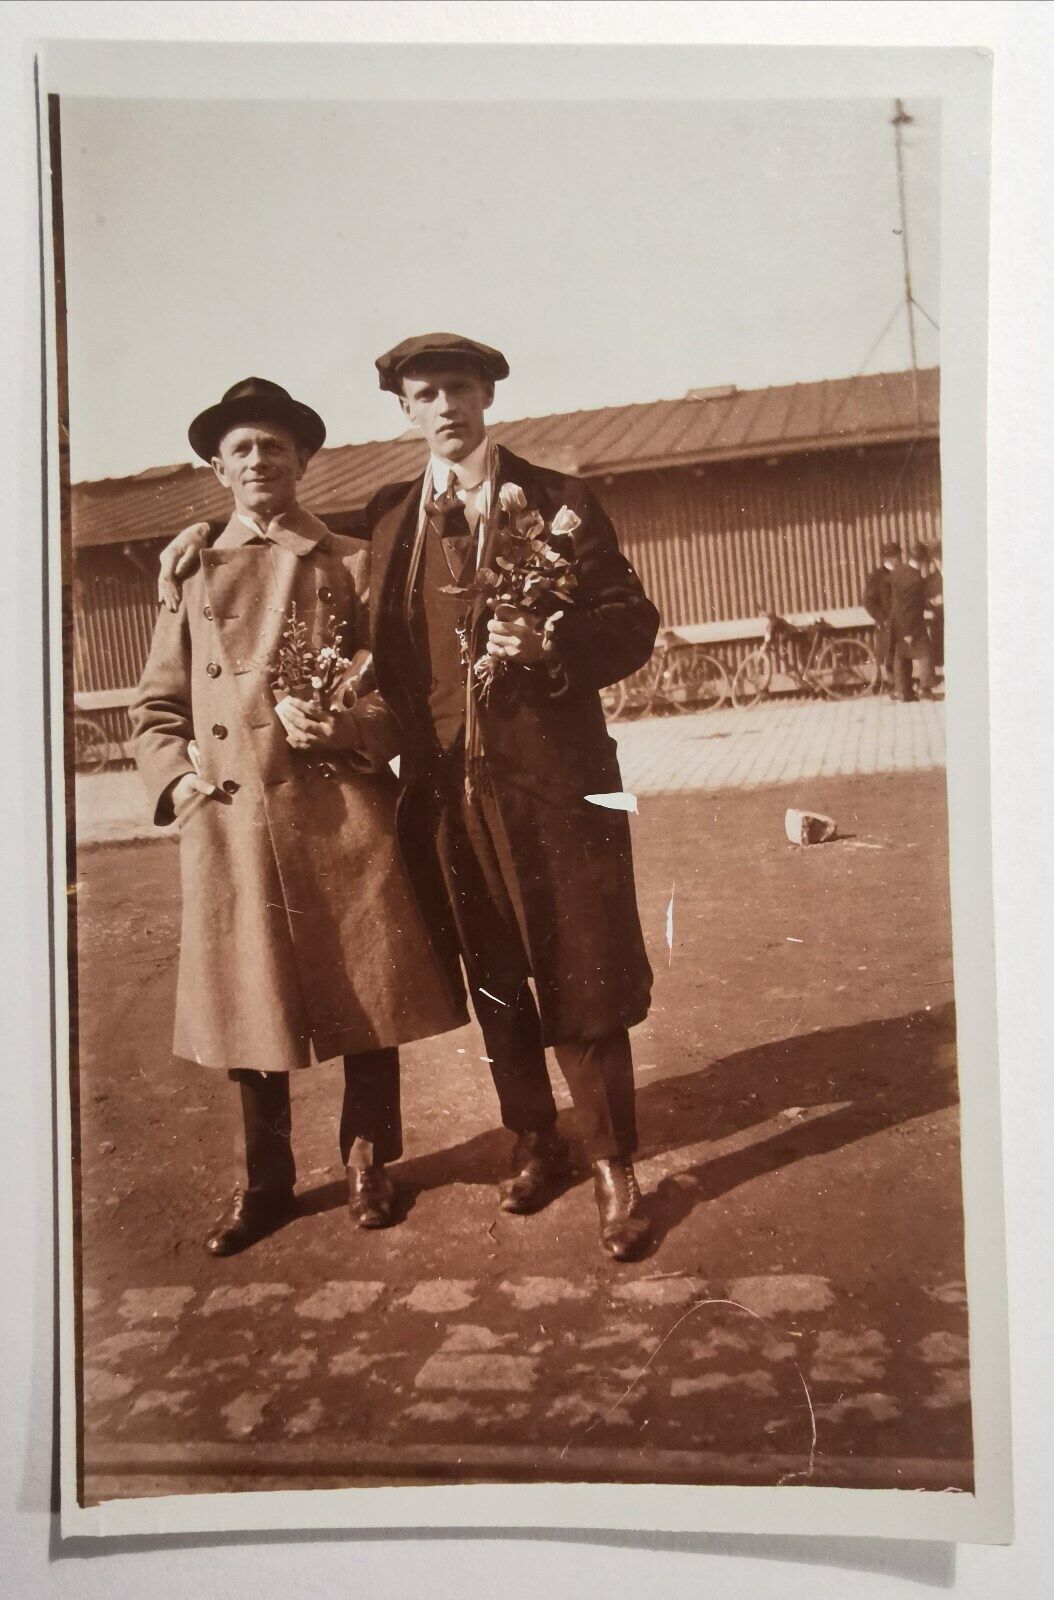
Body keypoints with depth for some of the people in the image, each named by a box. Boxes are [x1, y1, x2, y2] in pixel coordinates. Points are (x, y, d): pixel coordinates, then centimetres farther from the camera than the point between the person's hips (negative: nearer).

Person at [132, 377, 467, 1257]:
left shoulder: (353, 563, 8)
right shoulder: (195, 574, 13)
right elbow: (155, 708, 14)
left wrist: (346, 728, -14)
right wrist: (180, 781, -4)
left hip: (344, 817, -1)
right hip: (230, 827, 2)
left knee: (366, 997, 6)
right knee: (250, 1008, 9)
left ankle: (369, 1162, 28)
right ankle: (267, 1183, 27)